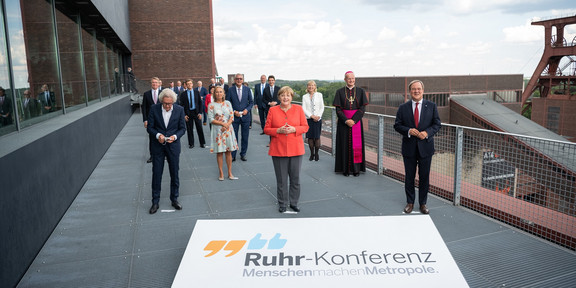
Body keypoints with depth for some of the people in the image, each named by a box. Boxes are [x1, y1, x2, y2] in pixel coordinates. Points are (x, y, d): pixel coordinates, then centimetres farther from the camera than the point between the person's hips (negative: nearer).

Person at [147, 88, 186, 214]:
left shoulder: (179, 110, -6)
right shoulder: (154, 109, -6)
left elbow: (182, 128, 0)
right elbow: (149, 127, -2)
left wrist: (175, 136, -18)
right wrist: (158, 135, -20)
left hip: (173, 146, 0)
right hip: (158, 146, 0)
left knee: (174, 174, 9)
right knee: (156, 174, 5)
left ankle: (174, 199, 25)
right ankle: (155, 202, 17)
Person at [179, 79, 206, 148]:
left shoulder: (196, 92, 5)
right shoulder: (183, 94, 2)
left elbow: (200, 103, 5)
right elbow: (181, 105, 3)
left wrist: (200, 113, -4)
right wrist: (184, 115, -6)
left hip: (196, 112, 0)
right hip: (188, 113, 0)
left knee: (199, 128, 2)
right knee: (189, 129, 3)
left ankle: (202, 143, 12)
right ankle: (191, 144, 14)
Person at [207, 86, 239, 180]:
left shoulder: (228, 103, 8)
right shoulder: (211, 105, 0)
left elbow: (232, 116, 4)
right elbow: (210, 119, -6)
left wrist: (227, 125, -14)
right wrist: (222, 124, -15)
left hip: (228, 130, 2)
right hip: (217, 130, -2)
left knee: (229, 151, 5)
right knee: (219, 152, 1)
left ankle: (230, 173, 11)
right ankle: (221, 173, 10)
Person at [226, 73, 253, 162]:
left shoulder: (247, 89, 3)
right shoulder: (230, 90, -1)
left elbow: (251, 102, 8)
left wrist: (247, 109, -9)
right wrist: (234, 111, -11)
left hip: (245, 116, 1)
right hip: (234, 117, -1)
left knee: (245, 137, 7)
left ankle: (243, 154, 20)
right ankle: (233, 155, 11)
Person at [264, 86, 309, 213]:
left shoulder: (298, 109, 5)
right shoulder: (272, 110, 3)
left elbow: (305, 127, 5)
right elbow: (266, 129, 3)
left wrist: (294, 129, -13)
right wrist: (279, 130, -14)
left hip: (295, 149, 1)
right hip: (278, 149, -1)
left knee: (295, 178, 8)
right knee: (281, 179, 6)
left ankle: (294, 202, 25)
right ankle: (282, 204, 22)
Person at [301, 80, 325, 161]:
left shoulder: (319, 95, 7)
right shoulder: (304, 97, 8)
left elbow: (322, 107, 6)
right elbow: (304, 109, 1)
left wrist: (318, 116, -9)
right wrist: (312, 116, -11)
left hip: (318, 119, -1)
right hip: (308, 119, 1)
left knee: (317, 137, -4)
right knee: (310, 137, 0)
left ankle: (316, 154, 8)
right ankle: (312, 154, 11)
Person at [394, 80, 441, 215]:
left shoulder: (431, 106, 2)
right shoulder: (403, 107, 1)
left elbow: (437, 124, 2)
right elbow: (397, 125, 1)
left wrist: (427, 132, -16)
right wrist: (408, 131, -17)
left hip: (425, 147, 0)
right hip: (409, 148, 0)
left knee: (424, 177, 8)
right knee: (409, 176, 10)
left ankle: (423, 203, 23)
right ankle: (410, 202, 25)